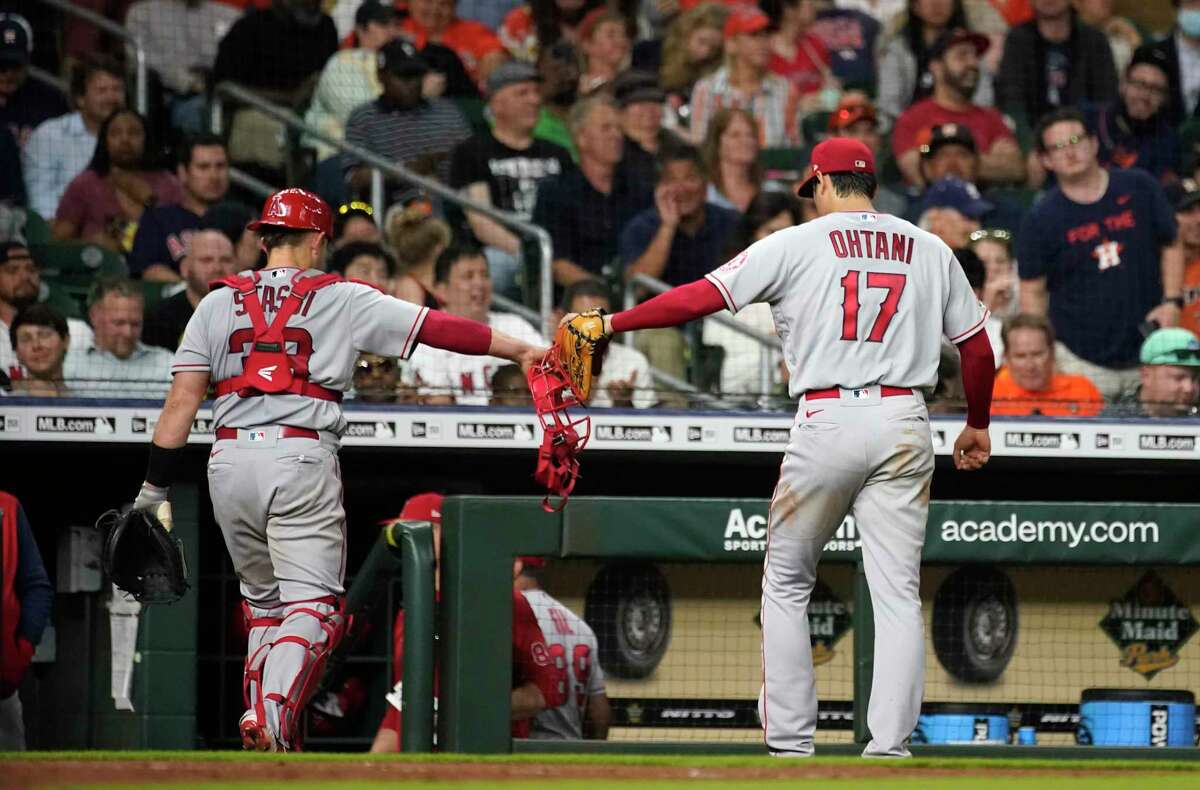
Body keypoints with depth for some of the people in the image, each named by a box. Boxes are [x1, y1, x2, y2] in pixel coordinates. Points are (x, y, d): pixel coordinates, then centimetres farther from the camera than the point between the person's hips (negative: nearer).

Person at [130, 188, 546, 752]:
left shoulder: (219, 303, 13)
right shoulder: (342, 300, 6)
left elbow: (181, 401, 6)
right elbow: (436, 327, 4)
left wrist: (154, 490, 7)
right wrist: (521, 351, 10)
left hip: (230, 460, 4)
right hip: (302, 459, -4)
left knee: (263, 600, 20)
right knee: (312, 602, -5)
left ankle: (263, 723, 16)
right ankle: (274, 715, -28)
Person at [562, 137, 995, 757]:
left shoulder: (797, 244, 1)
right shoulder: (929, 250, 12)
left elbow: (702, 297, -3)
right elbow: (977, 345, 16)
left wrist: (611, 322, 5)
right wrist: (977, 425, 31)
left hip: (827, 423, -2)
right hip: (904, 423, 3)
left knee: (786, 586, 11)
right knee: (897, 593, 3)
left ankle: (790, 742, 7)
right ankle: (889, 748, -6)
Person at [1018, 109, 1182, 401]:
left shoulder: (1140, 188, 4)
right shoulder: (1041, 220, -1)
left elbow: (1170, 247, 14)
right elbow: (1033, 292, 3)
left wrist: (1172, 302, -1)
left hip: (1147, 353, 2)